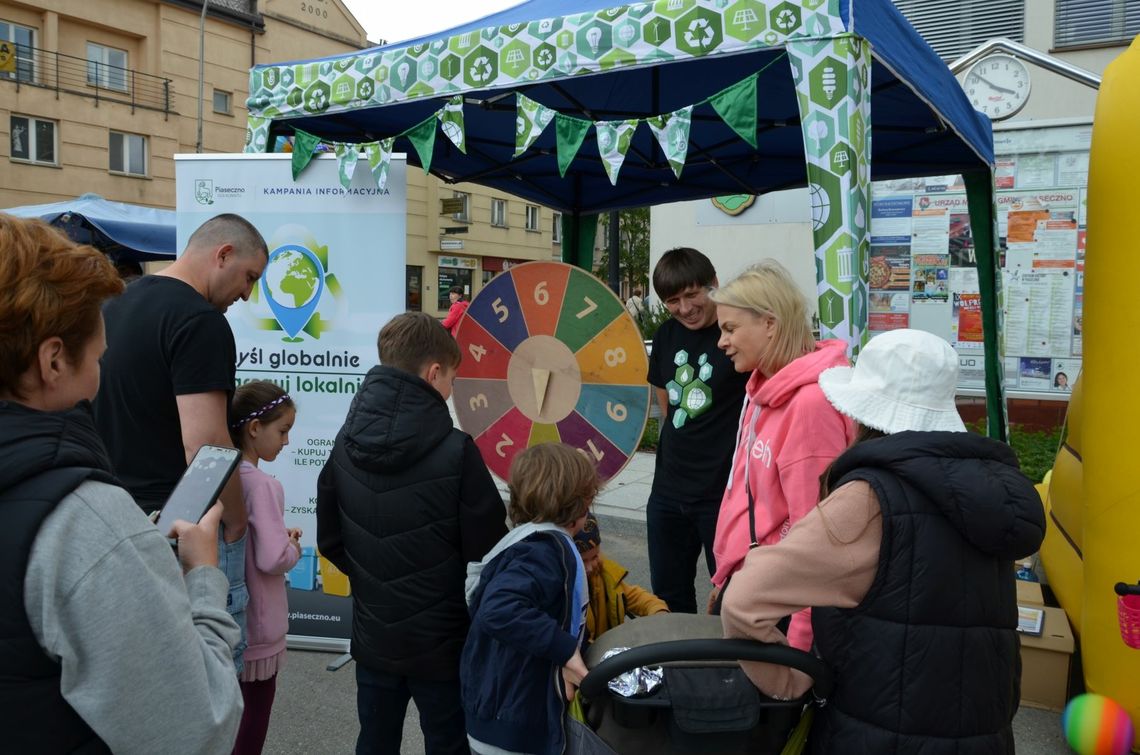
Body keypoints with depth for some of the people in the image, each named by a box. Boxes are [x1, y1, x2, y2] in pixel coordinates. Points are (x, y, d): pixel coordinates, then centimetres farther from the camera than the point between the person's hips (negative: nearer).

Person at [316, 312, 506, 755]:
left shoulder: (346, 444, -4)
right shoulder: (456, 452, -20)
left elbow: (329, 540, 4)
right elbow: (489, 548, -14)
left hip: (372, 635, 5)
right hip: (441, 640, -5)